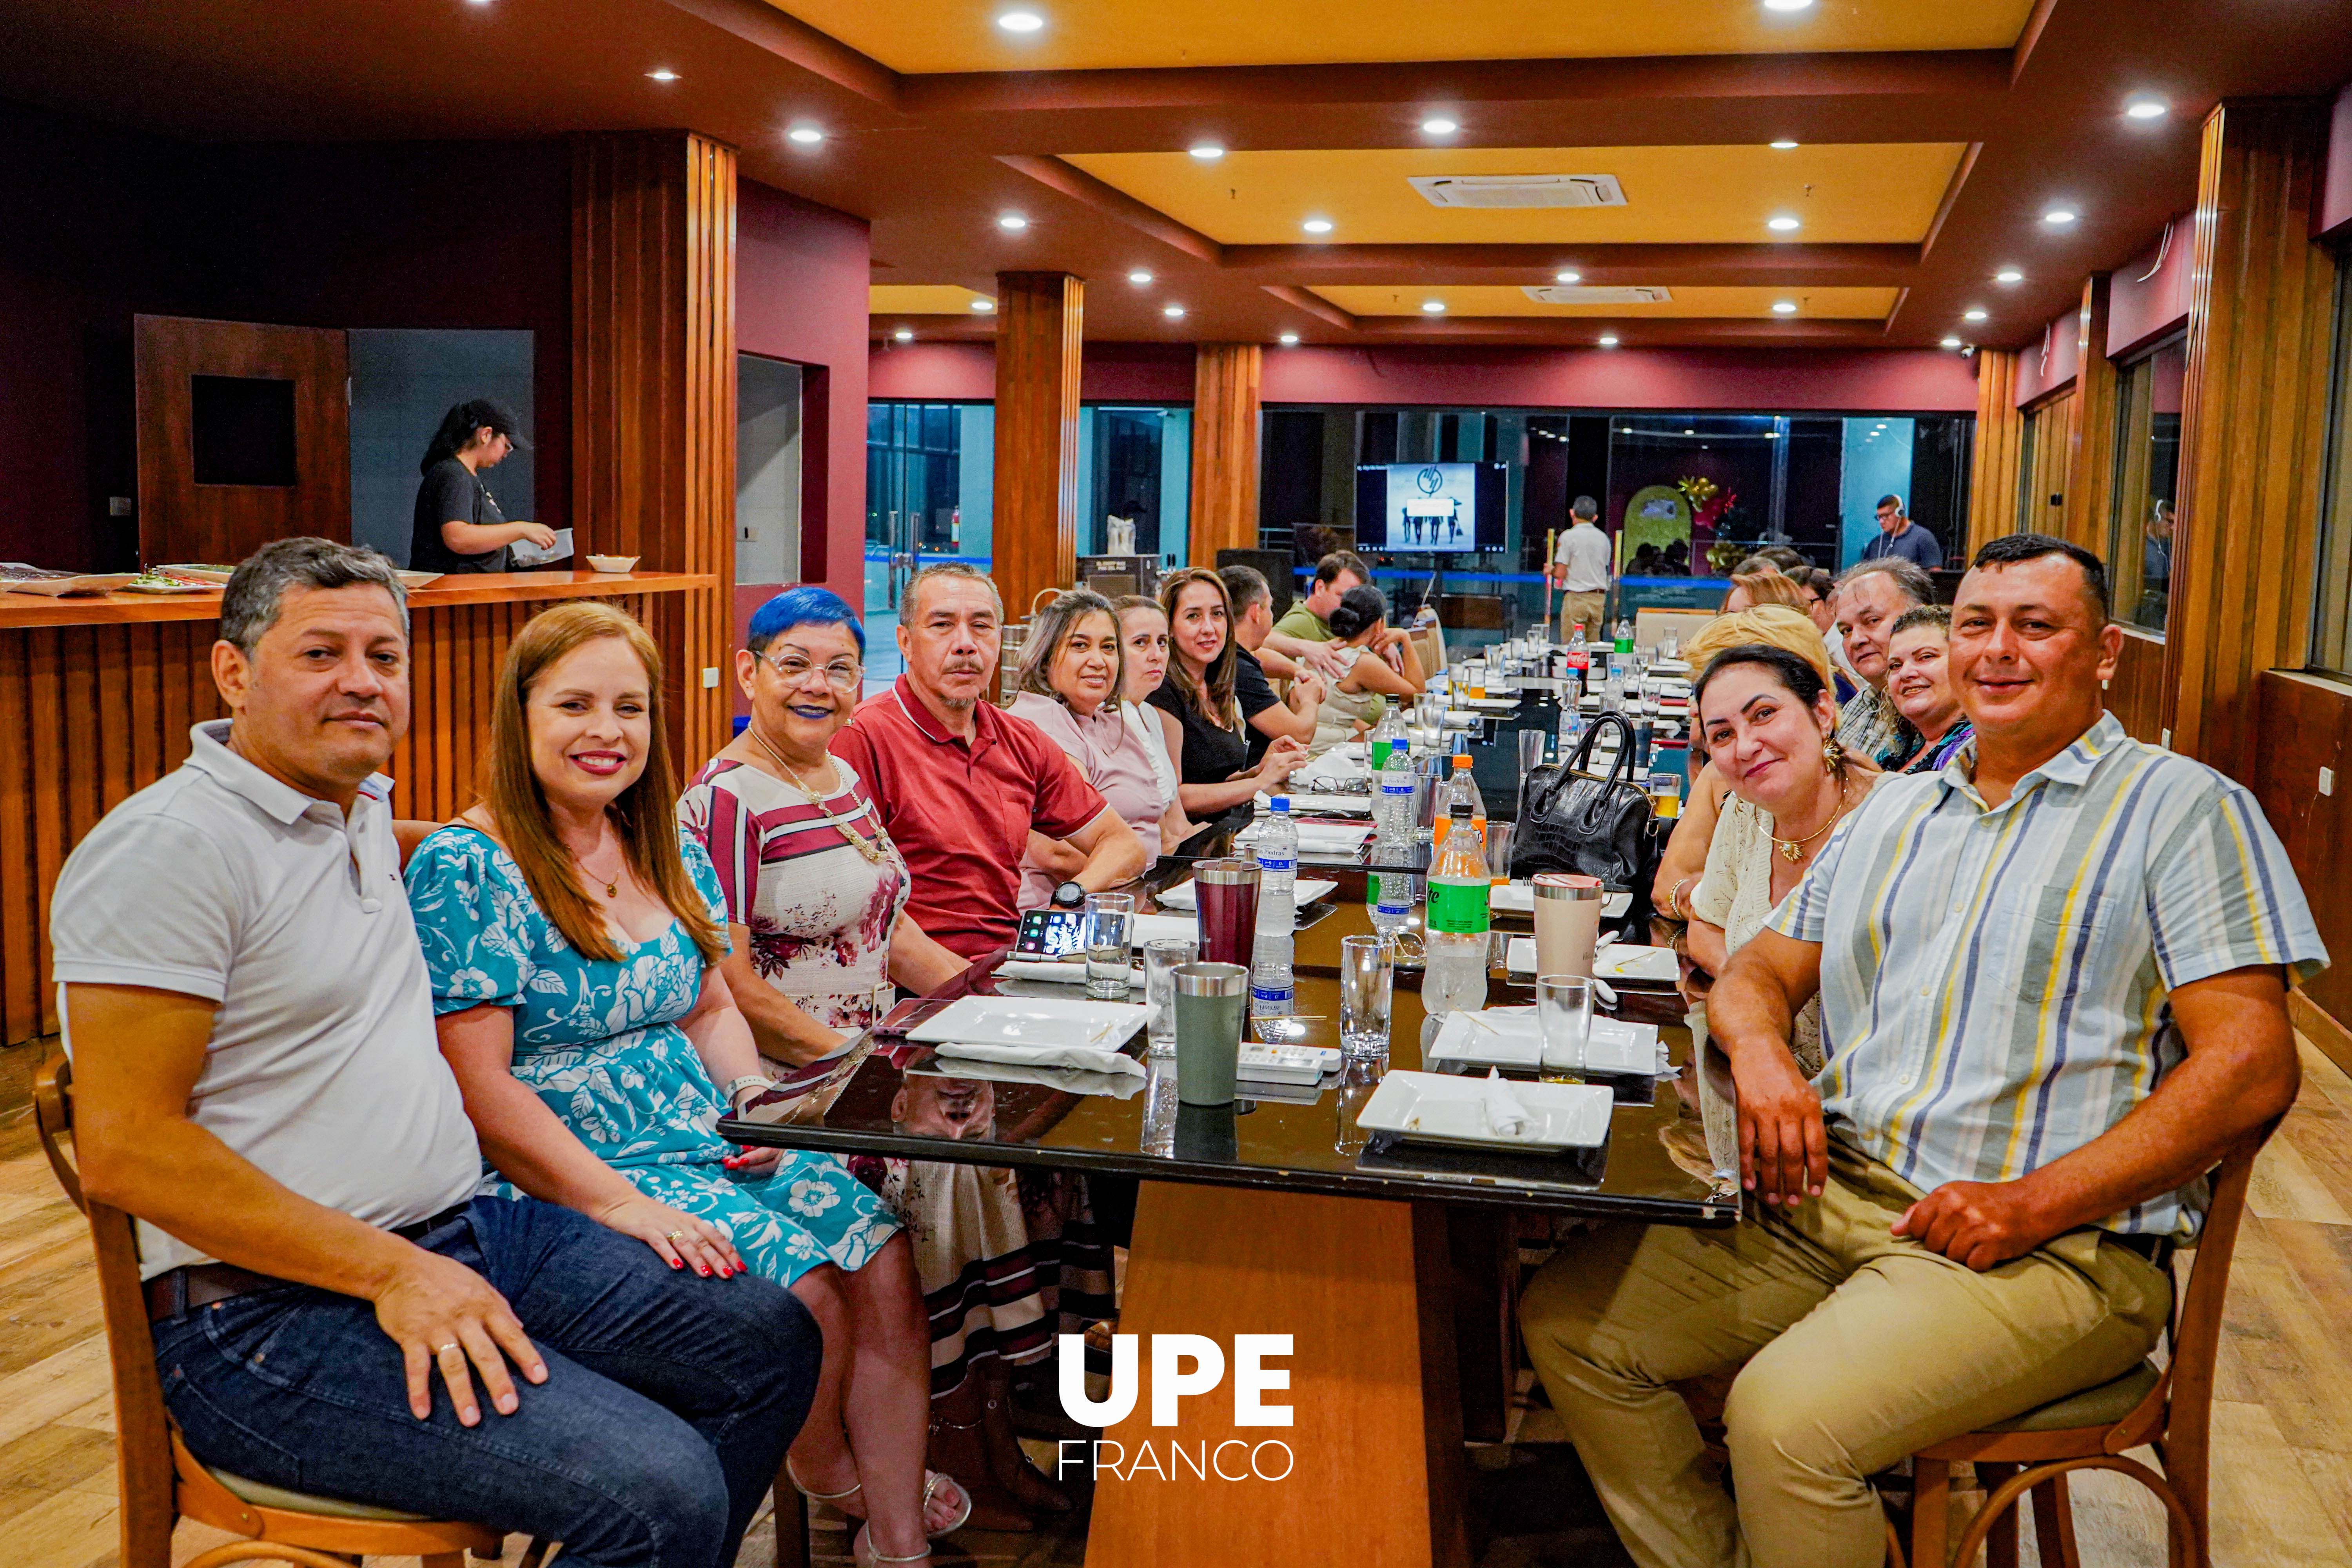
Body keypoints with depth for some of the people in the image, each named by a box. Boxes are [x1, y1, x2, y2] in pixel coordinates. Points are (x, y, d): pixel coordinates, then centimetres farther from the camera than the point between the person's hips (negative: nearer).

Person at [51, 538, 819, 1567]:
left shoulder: (365, 809, 13)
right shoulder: (171, 846, -14)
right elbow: (124, 1150, -20)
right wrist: (393, 1271, -20)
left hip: (462, 1233, 9)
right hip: (273, 1310, -9)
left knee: (772, 1343, 7)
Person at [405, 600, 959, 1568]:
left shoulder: (671, 853, 11)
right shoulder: (464, 871, -11)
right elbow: (479, 1089, -16)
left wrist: (752, 1092, -2)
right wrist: (619, 1205, -23)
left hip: (710, 1140, 7)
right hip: (567, 1178, -7)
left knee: (885, 1261, -13)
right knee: (805, 1293, -22)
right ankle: (823, 1475, 11)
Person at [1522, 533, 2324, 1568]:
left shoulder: (2184, 810, -1)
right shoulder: (1895, 810, 19)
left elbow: (2252, 1066, -9)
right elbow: (1762, 968, 21)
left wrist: (2032, 1204, -18)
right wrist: (1761, 1051, -5)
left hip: (2057, 1248, -6)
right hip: (1831, 1190, 7)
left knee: (1788, 1415, -30)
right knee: (1567, 1318, -7)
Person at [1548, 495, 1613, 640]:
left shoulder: (1568, 536, -7)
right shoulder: (1603, 538, 9)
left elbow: (1560, 574, -10)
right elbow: (1606, 567, 16)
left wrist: (1550, 570, 13)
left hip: (1576, 597, -5)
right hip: (1599, 598, 5)